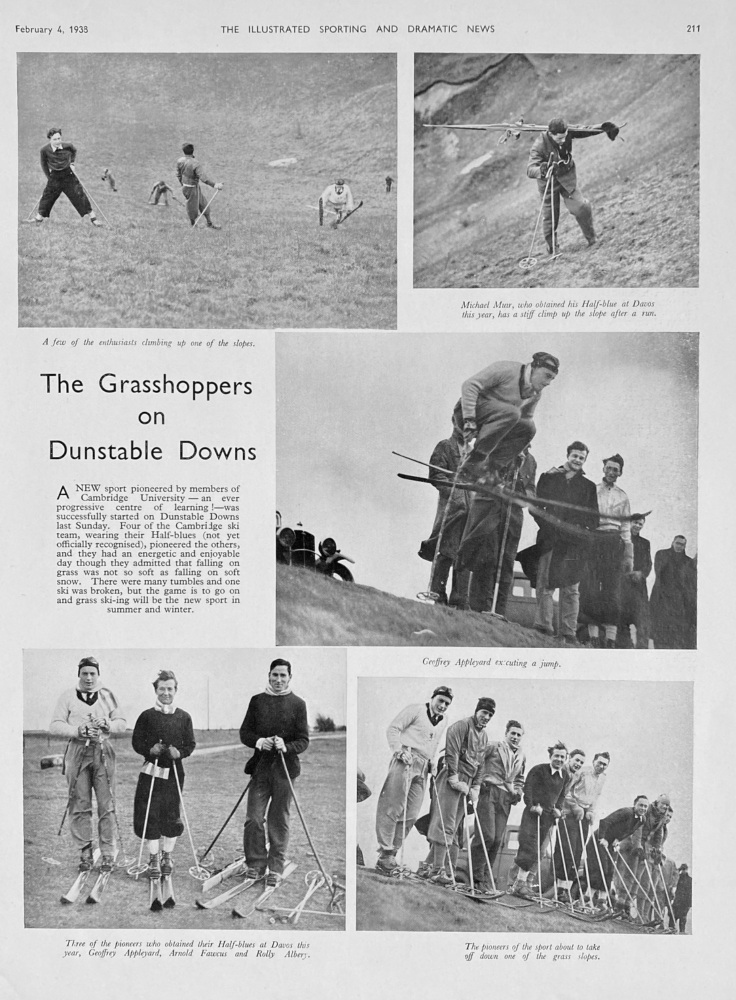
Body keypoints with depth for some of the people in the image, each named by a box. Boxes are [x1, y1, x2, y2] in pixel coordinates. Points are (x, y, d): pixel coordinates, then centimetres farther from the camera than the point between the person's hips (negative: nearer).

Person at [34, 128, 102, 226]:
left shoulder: (68, 146, -13)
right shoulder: (45, 150, -14)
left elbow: (74, 150, 12)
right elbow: (44, 164, 3)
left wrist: (72, 163, 6)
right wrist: (49, 177, 5)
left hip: (69, 175, 0)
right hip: (54, 176, 0)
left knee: (79, 195, -2)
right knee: (47, 196, 6)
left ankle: (92, 217, 5)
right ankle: (39, 216, 24)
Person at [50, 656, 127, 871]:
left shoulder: (107, 695, 12)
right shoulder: (68, 697, 7)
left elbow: (121, 723, 13)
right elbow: (55, 726, 1)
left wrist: (107, 724, -8)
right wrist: (77, 730, -13)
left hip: (103, 752, 1)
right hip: (78, 752, -1)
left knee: (107, 805, -1)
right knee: (80, 806, 0)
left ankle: (107, 854, 5)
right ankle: (84, 853, 9)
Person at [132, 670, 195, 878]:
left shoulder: (184, 717, 4)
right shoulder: (147, 716, 1)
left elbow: (190, 744, 6)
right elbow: (137, 742, 3)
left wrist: (179, 752, -13)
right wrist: (150, 750, -15)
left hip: (174, 772, 1)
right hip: (151, 771, -1)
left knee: (171, 816, 4)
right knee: (150, 816, -1)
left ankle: (167, 857, 22)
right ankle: (153, 859, 12)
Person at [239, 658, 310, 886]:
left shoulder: (297, 704, 3)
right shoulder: (257, 701, 9)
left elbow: (303, 740, 0)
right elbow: (244, 732, 9)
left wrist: (286, 746, -19)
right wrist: (258, 741, -11)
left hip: (285, 768, -2)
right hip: (261, 765, 2)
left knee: (279, 820, 2)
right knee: (254, 818, -4)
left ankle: (275, 869, 11)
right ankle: (255, 865, 10)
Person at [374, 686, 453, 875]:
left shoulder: (443, 722, 21)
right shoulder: (415, 710, 1)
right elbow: (393, 729, -3)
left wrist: (433, 762, 16)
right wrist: (399, 751, -14)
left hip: (423, 767, 7)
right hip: (406, 760, -7)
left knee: (411, 815, 3)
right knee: (393, 808, -11)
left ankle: (391, 854, 9)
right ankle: (385, 852, -11)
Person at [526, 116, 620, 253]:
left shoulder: (567, 133, -21)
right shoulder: (539, 146, -32)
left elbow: (586, 131, -8)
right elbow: (530, 170, -41)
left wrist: (604, 128, -25)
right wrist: (541, 170, -63)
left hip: (567, 177, 3)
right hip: (548, 181, -3)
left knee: (581, 208, -9)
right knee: (551, 216, 8)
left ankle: (591, 238, 15)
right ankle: (551, 246, 33)